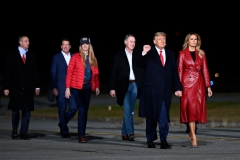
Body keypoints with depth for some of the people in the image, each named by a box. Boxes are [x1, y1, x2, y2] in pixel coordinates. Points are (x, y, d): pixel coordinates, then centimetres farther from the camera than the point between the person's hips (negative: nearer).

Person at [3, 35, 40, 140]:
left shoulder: (32, 55, 8)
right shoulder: (12, 55, 1)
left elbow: (35, 71, 8)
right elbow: (7, 72, -1)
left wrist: (37, 86, 1)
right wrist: (6, 87, -7)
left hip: (28, 88, 2)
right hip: (15, 87, -2)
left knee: (27, 110, -3)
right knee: (15, 110, 4)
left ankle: (24, 133, 2)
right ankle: (14, 132, 19)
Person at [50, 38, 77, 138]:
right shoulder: (56, 58, 3)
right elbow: (52, 74, 1)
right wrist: (53, 88, -8)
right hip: (60, 88, -2)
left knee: (74, 107, -6)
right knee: (62, 110, 0)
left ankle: (62, 123, 19)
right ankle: (64, 131, 10)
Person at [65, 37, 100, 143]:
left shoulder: (93, 59, 10)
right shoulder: (76, 57, -2)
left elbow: (96, 73, 14)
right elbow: (69, 73, -4)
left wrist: (97, 86, 5)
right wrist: (68, 88, -8)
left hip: (87, 88, 4)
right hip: (77, 87, -4)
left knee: (85, 111, 6)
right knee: (81, 110, -13)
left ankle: (82, 134, 13)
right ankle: (81, 135, -11)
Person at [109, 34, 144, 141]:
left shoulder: (138, 54, 8)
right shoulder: (118, 56, 5)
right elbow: (113, 73, 4)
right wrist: (112, 88, -1)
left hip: (134, 85, 2)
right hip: (124, 86, -2)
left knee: (129, 110, 6)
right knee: (127, 109, -11)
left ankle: (124, 133, 15)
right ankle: (130, 132, -15)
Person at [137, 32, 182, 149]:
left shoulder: (170, 54, 14)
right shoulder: (149, 53, 3)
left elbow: (174, 72, 14)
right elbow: (140, 65, -8)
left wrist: (178, 87, 7)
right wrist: (144, 54, -24)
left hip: (165, 90, 2)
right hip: (151, 90, -2)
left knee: (163, 116, -7)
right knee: (151, 116, 5)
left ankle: (163, 141, -7)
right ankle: (150, 140, 15)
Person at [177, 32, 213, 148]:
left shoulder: (201, 54, 11)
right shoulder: (182, 53, 4)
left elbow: (205, 70, 9)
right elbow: (179, 70, 1)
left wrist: (208, 86, 3)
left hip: (199, 84, 3)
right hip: (187, 83, -3)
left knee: (198, 108, 3)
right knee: (190, 109, -8)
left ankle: (191, 132, 22)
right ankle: (193, 137, -9)